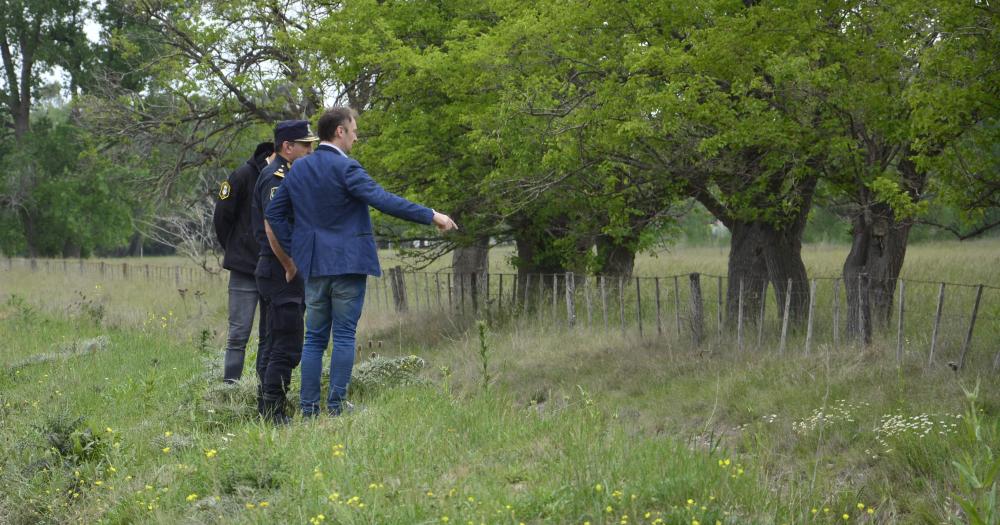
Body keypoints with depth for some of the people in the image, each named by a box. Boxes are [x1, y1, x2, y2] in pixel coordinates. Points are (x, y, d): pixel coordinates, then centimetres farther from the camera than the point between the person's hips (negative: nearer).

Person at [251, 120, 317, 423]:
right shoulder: (276, 178, -14)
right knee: (286, 346, -10)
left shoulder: (283, 175, 19)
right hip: (281, 272, -11)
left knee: (273, 343, 14)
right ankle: (272, 412, -8)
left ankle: (266, 408, 20)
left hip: (278, 273, 11)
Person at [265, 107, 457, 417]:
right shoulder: (345, 168, -12)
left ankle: (309, 409, 7)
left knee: (314, 338, 10)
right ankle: (336, 407, -2)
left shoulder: (298, 169, 9)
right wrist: (431, 216, -20)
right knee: (344, 337, 0)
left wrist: (292, 252, 15)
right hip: (347, 263, -6)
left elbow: (274, 213, 12)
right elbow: (383, 200, -21)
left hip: (313, 265, 6)